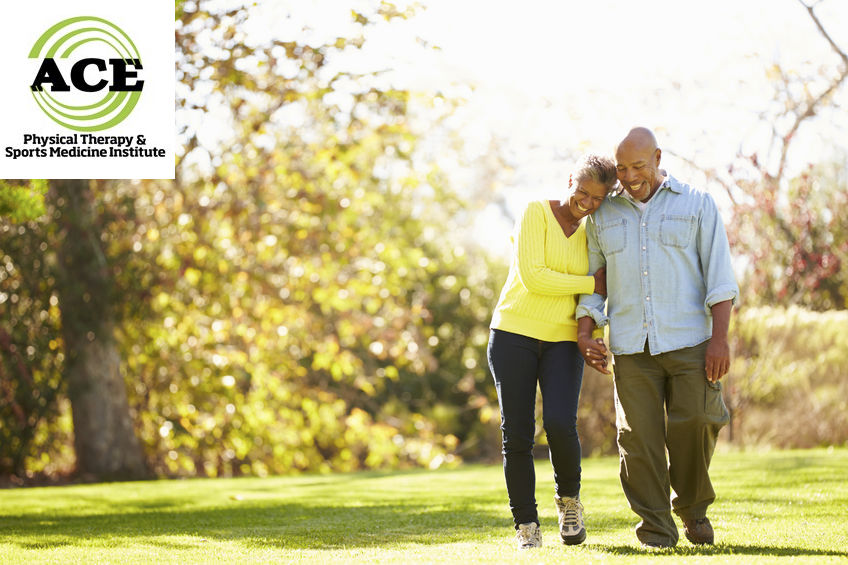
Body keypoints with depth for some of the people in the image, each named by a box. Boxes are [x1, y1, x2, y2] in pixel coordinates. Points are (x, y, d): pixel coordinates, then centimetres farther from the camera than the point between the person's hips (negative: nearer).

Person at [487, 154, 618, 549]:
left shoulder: (589, 234, 12)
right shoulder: (536, 213, -5)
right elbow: (533, 278, -16)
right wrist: (592, 285, -10)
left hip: (562, 340, 3)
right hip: (514, 334, -3)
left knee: (560, 425, -18)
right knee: (517, 434, -4)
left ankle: (568, 498, 8)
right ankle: (526, 526, 7)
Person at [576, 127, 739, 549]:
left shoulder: (697, 205, 5)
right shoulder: (604, 216, 14)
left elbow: (720, 277, 0)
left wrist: (720, 337, -11)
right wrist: (584, 334, 3)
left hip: (688, 341, -2)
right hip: (631, 348, 2)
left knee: (694, 426, -11)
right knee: (639, 437, -7)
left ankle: (692, 506, 14)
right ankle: (656, 529, 2)